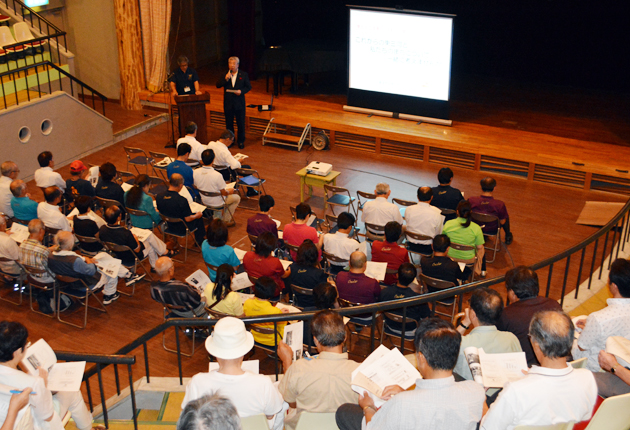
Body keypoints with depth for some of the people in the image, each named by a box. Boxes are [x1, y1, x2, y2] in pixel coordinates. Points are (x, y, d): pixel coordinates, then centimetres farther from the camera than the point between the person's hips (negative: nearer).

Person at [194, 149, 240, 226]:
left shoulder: (195, 172, -17)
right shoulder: (217, 175, -32)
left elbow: (196, 187, 0)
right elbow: (224, 193, -20)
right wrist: (230, 191, 4)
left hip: (203, 201, 6)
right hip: (216, 203, -6)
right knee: (237, 197, 22)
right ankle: (226, 220, 26)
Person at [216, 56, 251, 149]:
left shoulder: (243, 74, 0)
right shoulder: (224, 74, 3)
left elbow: (248, 87, 2)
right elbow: (218, 85, -3)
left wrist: (241, 91, -16)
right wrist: (225, 79, -17)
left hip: (239, 103, -2)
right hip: (228, 103, 2)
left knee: (241, 123, 4)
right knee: (229, 123, 11)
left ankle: (241, 141, 18)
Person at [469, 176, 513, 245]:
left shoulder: (471, 201, -26)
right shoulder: (500, 204, -30)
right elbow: (502, 222, -16)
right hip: (492, 230, -2)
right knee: (506, 217, 29)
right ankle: (508, 237, 52)